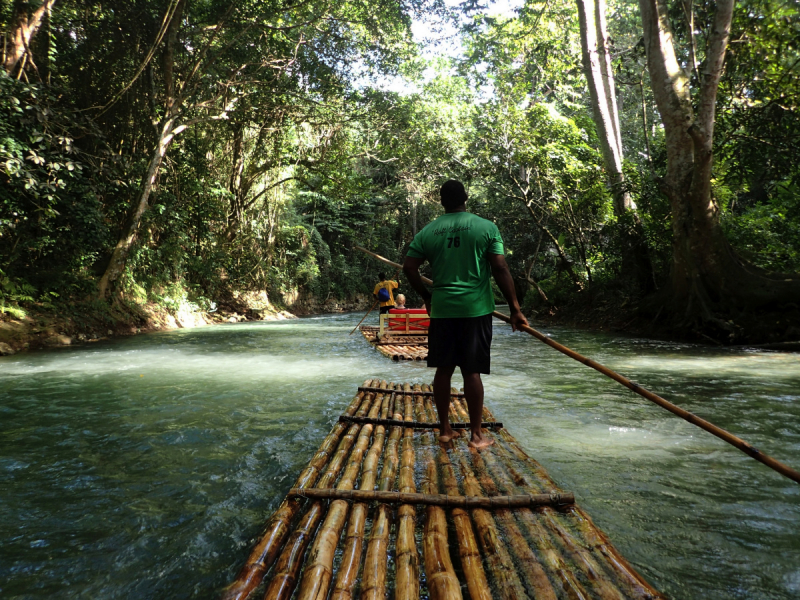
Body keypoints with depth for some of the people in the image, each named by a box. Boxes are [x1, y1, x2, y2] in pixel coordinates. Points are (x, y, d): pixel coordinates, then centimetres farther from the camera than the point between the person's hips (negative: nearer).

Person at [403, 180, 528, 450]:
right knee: (472, 371, 2)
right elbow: (501, 269, -6)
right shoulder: (486, 227, -2)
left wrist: (426, 296, 17)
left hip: (442, 309, 2)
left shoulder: (428, 232, 6)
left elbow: (409, 267, 3)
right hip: (475, 309, -2)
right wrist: (515, 308, -2)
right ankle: (476, 435, 9)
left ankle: (444, 429, 20)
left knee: (443, 369, 10)